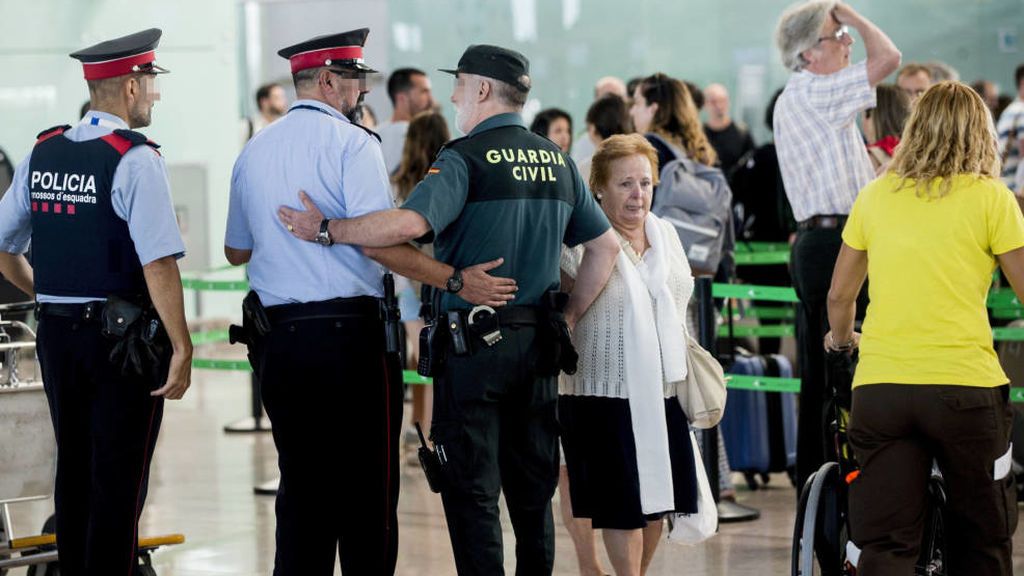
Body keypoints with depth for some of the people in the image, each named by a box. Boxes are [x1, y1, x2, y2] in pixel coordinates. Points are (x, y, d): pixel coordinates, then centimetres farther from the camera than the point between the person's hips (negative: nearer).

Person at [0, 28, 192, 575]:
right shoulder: (135, 159, -14)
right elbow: (158, 264, -20)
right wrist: (181, 349, -17)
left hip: (57, 332, 7)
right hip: (124, 339, -7)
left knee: (72, 472, 16)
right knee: (119, 482, -1)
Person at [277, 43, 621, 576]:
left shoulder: (466, 158, -11)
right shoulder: (558, 161, 11)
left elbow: (409, 222, -27)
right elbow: (606, 245, 15)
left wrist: (325, 230, -18)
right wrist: (568, 318, 17)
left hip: (473, 344, -6)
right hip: (539, 347, 6)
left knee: (471, 491, -1)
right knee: (533, 491, 13)